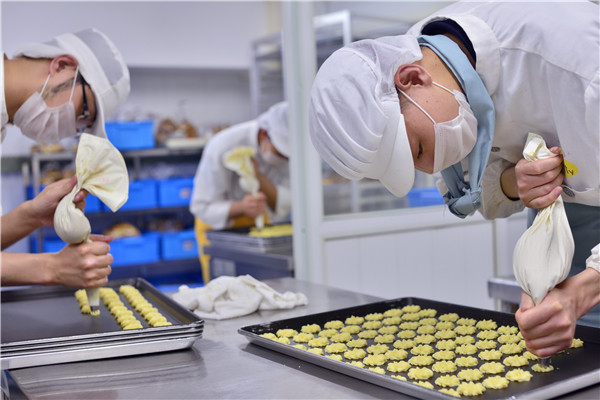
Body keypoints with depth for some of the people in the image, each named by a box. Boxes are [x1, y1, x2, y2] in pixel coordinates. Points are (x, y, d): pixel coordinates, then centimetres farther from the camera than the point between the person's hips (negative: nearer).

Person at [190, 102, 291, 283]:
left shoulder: (287, 149, -20)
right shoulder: (222, 147, -31)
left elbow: (284, 207, -22)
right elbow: (202, 207, -25)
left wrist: (258, 176, -40)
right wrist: (241, 208, -44)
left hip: (260, 222, 3)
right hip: (219, 226, -3)